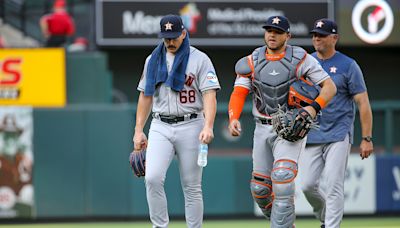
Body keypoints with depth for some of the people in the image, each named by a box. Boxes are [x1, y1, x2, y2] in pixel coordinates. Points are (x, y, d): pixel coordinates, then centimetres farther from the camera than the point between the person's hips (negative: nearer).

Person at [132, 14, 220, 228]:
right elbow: (145, 96, 16)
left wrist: (208, 127, -24)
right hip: (160, 128, 3)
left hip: (190, 127, -3)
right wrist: (138, 131, 10)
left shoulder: (200, 59, -2)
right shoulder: (153, 60, 11)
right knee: (153, 178, -16)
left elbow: (209, 95, -10)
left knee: (191, 186, 2)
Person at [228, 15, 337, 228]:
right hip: (263, 129, 4)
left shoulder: (300, 59, -6)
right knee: (260, 188, 6)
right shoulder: (252, 62, 4)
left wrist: (314, 107, -24)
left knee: (282, 178, -24)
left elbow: (330, 87, -6)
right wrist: (233, 118, -25)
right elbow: (239, 93, -5)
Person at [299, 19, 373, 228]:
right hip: (310, 136, 4)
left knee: (334, 185, -10)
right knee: (307, 185, 0)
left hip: (338, 134, -4)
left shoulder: (348, 66, -2)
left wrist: (367, 139, -8)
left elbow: (363, 103, -3)